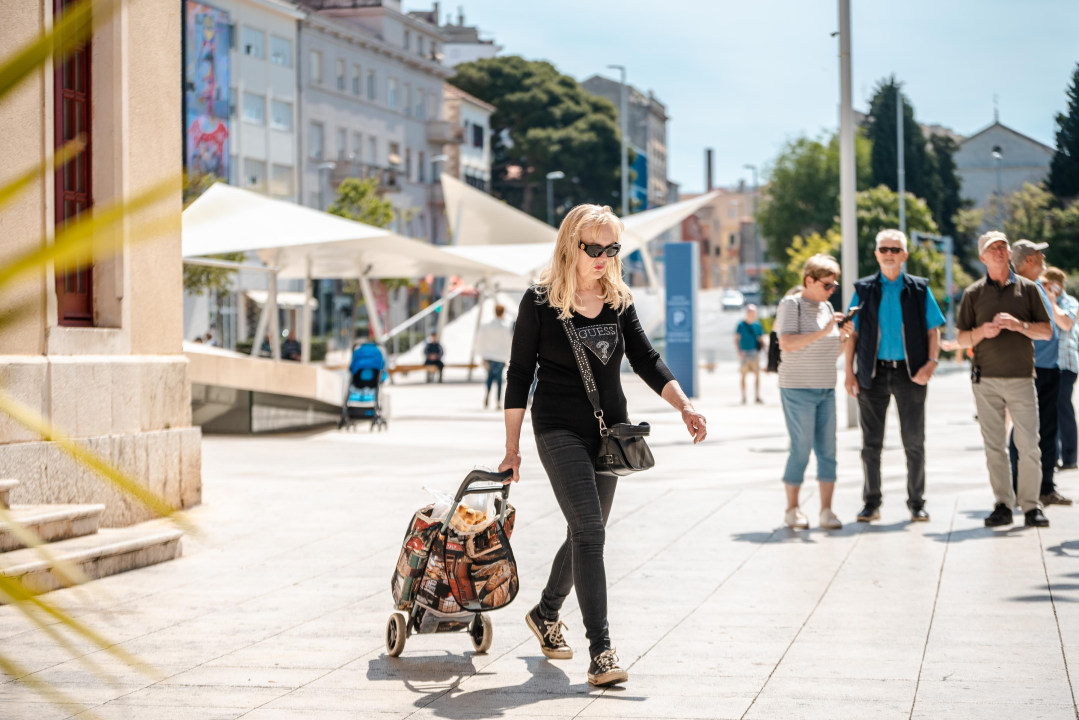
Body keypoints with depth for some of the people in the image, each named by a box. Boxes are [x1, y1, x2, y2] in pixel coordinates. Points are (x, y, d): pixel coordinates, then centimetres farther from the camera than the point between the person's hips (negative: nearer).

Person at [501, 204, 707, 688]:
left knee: (586, 533, 13)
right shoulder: (540, 301, -7)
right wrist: (512, 448, -4)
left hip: (609, 429, 6)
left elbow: (645, 360, 5)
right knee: (589, 529, -17)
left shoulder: (619, 300, 7)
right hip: (559, 427, -6)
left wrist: (684, 404, -12)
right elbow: (519, 375, -4)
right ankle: (600, 652, -19)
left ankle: (546, 613, 39)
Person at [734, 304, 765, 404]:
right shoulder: (741, 325, -1)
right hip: (744, 353, -2)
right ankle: (743, 397, 8)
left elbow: (761, 339, 14)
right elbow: (736, 339, -1)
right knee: (744, 375, 1)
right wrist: (739, 351, -12)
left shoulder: (758, 325, 8)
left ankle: (757, 397, -3)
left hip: (755, 353, 2)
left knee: (757, 374, -5)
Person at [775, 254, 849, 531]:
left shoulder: (826, 307, 14)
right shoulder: (791, 304, -6)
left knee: (828, 449, 0)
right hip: (798, 388, -6)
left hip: (826, 389, 6)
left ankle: (826, 510, 3)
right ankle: (792, 510, 7)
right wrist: (823, 331, -23)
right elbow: (787, 343, -20)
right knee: (801, 449, -5)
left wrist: (844, 336, -1)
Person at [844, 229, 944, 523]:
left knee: (914, 442, 3)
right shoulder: (864, 289, 7)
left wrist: (931, 362, -11)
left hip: (909, 373, -1)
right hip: (873, 373, 1)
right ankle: (871, 503, 14)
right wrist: (849, 371, 0)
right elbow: (852, 333, 7)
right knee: (871, 443, 5)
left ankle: (917, 503, 12)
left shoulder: (919, 289, 5)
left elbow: (933, 330, 5)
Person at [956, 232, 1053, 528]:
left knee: (1029, 445, -5)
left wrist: (1019, 325, -12)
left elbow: (1047, 331, 6)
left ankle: (1031, 505, 3)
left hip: (1021, 377, -1)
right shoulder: (973, 293, 8)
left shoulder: (1027, 288, 7)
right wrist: (981, 332, -12)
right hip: (986, 380, 1)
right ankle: (1003, 505, 7)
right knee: (994, 445, 1)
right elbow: (961, 338, 9)